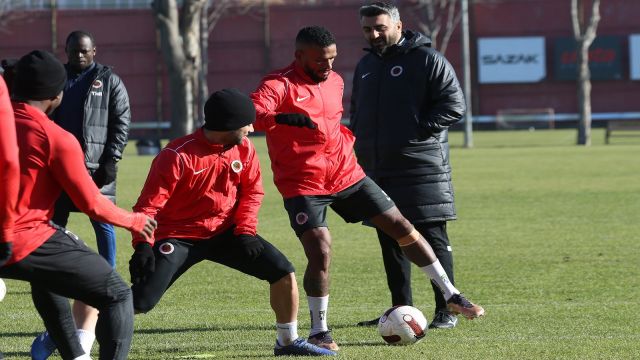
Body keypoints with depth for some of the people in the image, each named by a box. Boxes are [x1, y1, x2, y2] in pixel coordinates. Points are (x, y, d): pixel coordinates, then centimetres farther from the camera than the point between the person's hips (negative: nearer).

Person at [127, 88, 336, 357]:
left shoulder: (244, 149, -4)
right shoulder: (177, 156, -23)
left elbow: (252, 192, 9)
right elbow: (148, 205, -21)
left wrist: (245, 231, -5)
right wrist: (143, 245, -34)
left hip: (225, 232, 6)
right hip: (179, 236, -5)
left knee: (283, 272, -5)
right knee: (140, 301, -18)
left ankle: (288, 342, 13)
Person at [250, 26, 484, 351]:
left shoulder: (335, 81, 9)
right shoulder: (278, 86, -15)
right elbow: (249, 116, -35)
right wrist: (283, 118, -50)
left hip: (346, 174, 6)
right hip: (303, 186, -6)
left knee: (402, 227, 6)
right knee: (320, 254, -18)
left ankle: (451, 296, 17)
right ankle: (319, 331, 2)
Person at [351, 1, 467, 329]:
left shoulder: (426, 60, -6)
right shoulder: (366, 65, 17)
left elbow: (454, 105, -10)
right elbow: (356, 111, 28)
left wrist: (420, 130, -15)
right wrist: (358, 147, 14)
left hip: (421, 165, -7)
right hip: (377, 170, 7)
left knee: (432, 237, -6)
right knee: (389, 240, 10)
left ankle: (446, 311, -3)